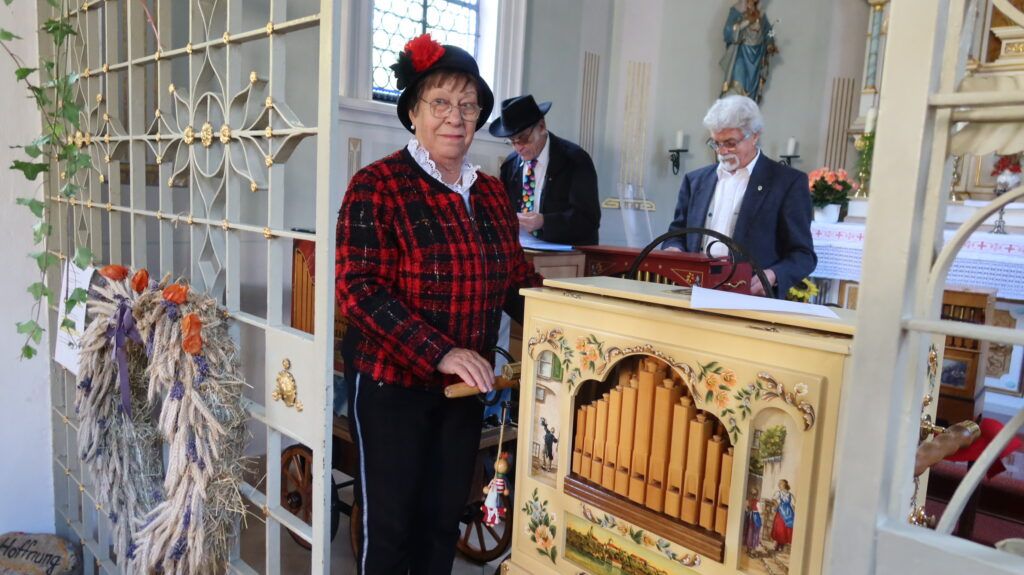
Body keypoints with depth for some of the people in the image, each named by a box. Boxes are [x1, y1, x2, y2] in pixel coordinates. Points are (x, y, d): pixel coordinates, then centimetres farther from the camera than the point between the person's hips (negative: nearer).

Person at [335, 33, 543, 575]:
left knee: (444, 519, 18)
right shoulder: (377, 184, -11)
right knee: (391, 523, 9)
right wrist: (439, 352, -26)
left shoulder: (491, 192, 8)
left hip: (464, 384, 6)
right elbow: (358, 287, -19)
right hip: (392, 382, -5)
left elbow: (517, 279, 11)